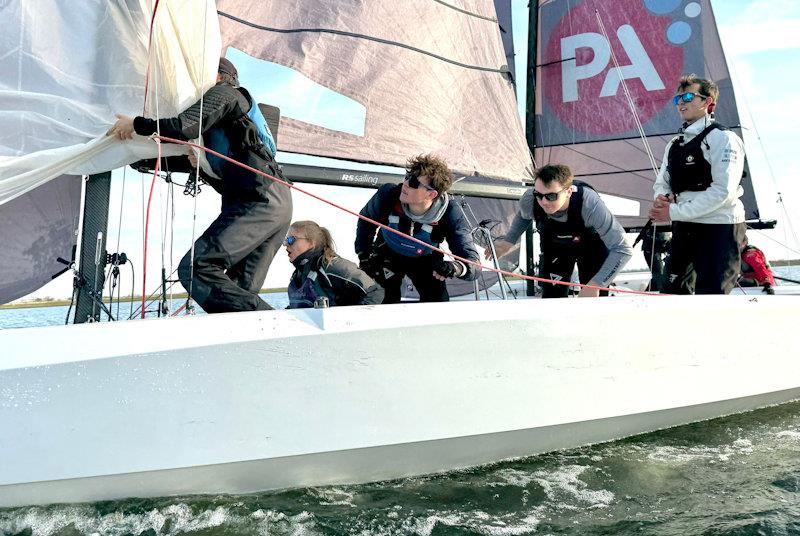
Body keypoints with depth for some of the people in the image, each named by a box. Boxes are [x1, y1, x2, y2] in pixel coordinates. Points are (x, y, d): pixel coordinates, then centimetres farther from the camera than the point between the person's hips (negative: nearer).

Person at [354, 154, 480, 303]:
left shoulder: (451, 216, -34)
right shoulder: (388, 194, -30)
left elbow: (473, 262, -36)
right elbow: (366, 220, -6)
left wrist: (455, 268, -58)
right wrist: (364, 256, -7)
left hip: (426, 261, 0)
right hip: (387, 256, 0)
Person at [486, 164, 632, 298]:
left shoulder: (590, 204, -43)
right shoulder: (529, 200, -33)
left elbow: (623, 250, -38)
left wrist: (595, 285, -46)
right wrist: (508, 241, -14)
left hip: (593, 246, -2)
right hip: (554, 246, 3)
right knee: (552, 297, -3)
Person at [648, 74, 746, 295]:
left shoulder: (722, 138, -8)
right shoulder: (674, 144, 16)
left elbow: (723, 191, -19)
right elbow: (661, 182, 18)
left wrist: (674, 212, -18)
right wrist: (662, 198, -7)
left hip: (718, 228, -7)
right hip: (683, 227, 8)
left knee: (710, 293, -8)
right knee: (674, 290, 12)